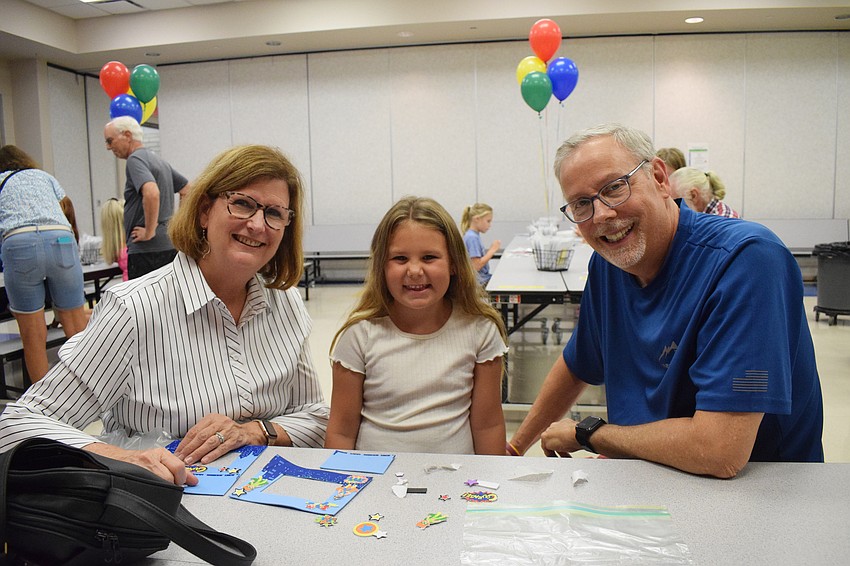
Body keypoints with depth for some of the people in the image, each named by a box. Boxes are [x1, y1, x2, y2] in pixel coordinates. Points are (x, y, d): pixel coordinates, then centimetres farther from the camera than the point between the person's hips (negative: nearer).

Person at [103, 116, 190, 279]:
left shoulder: (135, 159, -10)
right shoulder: (159, 160, 18)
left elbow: (151, 193, -28)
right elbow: (188, 190, 24)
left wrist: (149, 232, -20)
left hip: (147, 250, -9)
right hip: (169, 246, 9)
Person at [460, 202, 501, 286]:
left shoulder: (475, 235, 11)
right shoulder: (472, 237, -17)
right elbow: (476, 266, -21)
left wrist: (491, 250, 0)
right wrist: (492, 250, -14)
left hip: (485, 278, 9)